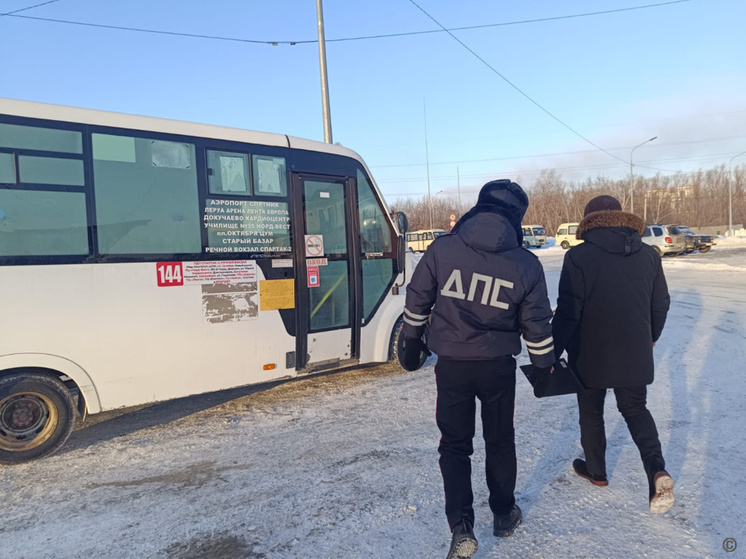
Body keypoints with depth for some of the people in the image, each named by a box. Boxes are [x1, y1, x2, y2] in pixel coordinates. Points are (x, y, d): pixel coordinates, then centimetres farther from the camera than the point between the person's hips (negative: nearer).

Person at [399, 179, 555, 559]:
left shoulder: (442, 249, -10)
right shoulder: (526, 264, -8)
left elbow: (416, 303, -3)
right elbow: (536, 327, -2)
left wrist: (412, 345, 12)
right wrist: (545, 367, 14)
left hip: (451, 364, -1)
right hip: (498, 366, 1)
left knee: (455, 444, 14)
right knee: (500, 440, 21)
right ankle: (504, 515, 38)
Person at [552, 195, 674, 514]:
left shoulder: (579, 257, -16)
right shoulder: (648, 255, 1)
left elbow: (568, 312, -18)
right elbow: (661, 304, 10)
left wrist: (552, 353, -10)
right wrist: (650, 337, 27)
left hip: (590, 355, -4)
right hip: (634, 355, 4)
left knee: (591, 412, 17)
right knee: (635, 409, 19)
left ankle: (596, 470, 32)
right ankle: (657, 470, 0)